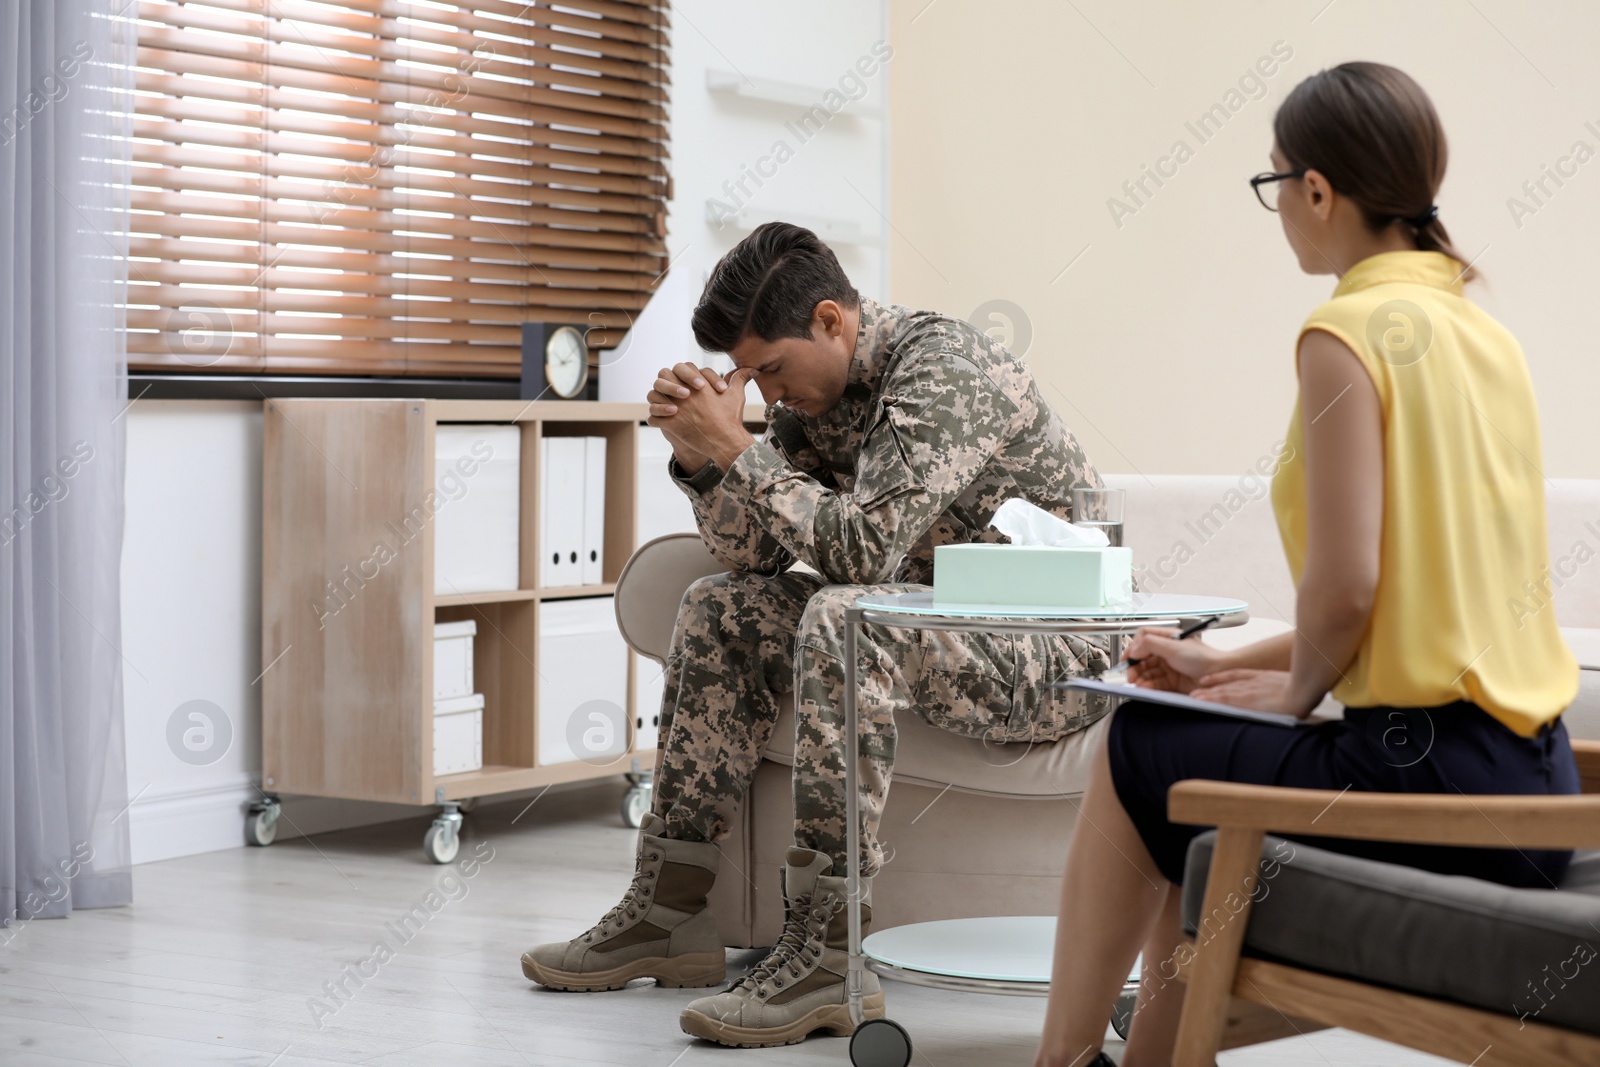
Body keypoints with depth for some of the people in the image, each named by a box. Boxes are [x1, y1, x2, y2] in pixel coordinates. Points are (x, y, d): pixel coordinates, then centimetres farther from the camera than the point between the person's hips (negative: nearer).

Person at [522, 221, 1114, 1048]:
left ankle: (827, 955, -31)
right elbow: (755, 557, 7)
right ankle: (669, 913, 3)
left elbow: (865, 549, -31)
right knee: (718, 613, 4)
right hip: (939, 626, 10)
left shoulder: (941, 368, -21)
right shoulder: (817, 390, 6)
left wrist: (737, 447, -25)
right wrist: (699, 453, -9)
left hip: (1057, 653, -9)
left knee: (841, 619, -33)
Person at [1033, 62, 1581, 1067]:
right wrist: (1230, 664, 20)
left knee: (1136, 756, 13)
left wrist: (1296, 689, 1)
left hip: (1424, 775, -8)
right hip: (1531, 780, 8)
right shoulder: (1486, 333, 13)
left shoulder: (1350, 332, -13)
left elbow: (1346, 586, -20)